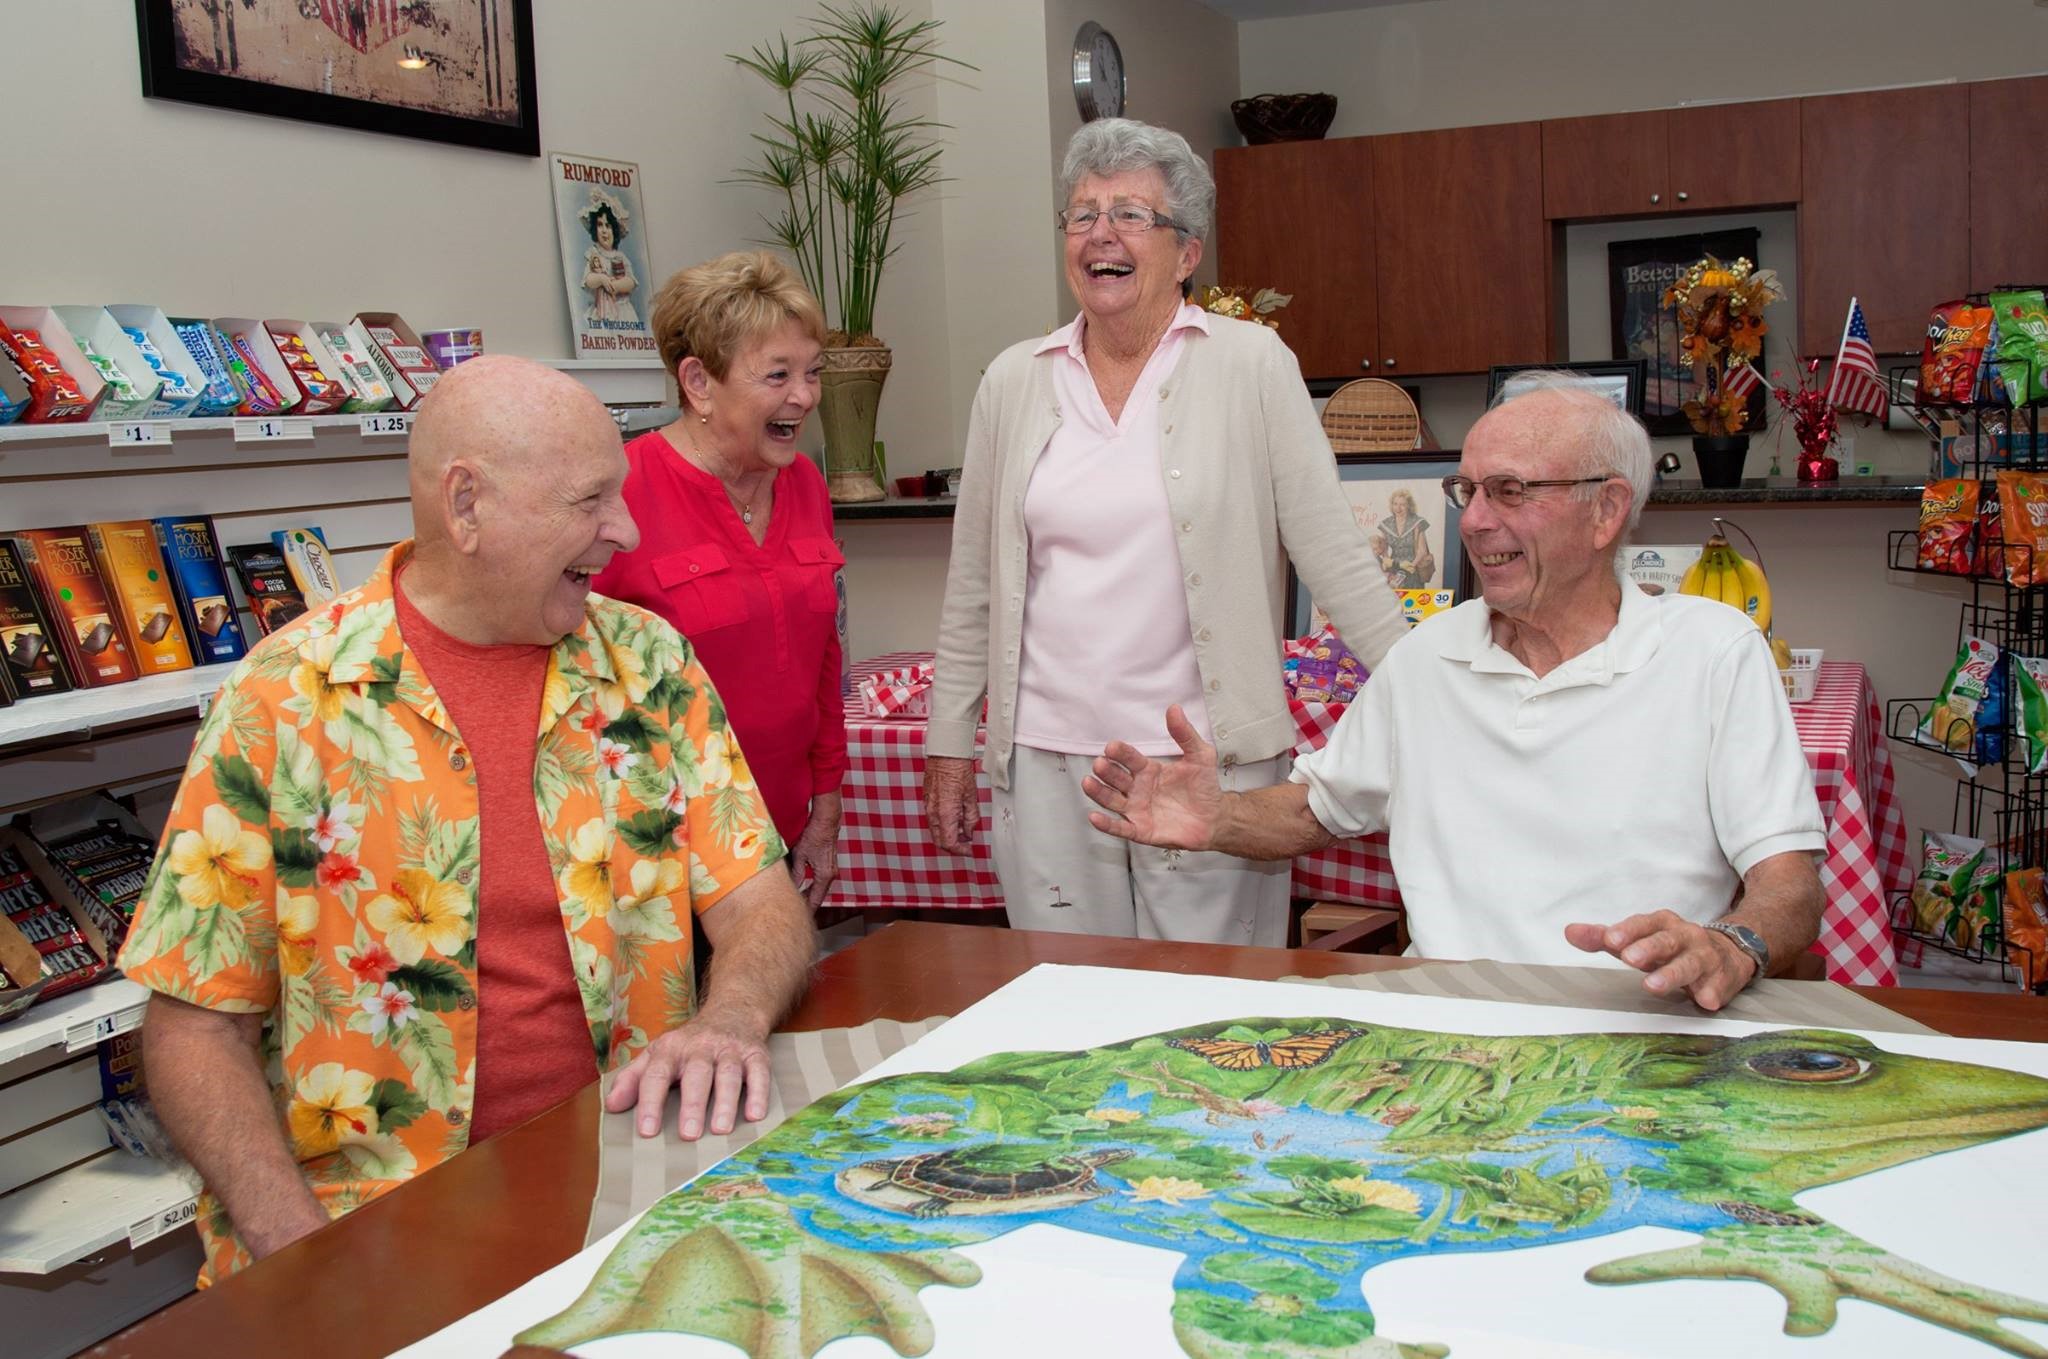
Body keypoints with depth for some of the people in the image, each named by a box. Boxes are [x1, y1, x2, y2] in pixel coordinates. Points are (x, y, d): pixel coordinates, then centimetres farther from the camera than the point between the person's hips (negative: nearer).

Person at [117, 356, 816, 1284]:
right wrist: (304, 1254, -17)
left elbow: (763, 905, 4)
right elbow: (196, 1027, -3)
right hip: (363, 1214, -3)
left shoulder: (649, 666, 4)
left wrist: (731, 1018, -19)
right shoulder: (281, 696, -5)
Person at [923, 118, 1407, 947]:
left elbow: (1332, 553, -1)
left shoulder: (1251, 365, -1)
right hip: (1045, 763, 3)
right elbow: (973, 584, 12)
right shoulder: (1014, 381, 7)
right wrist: (948, 744, 11)